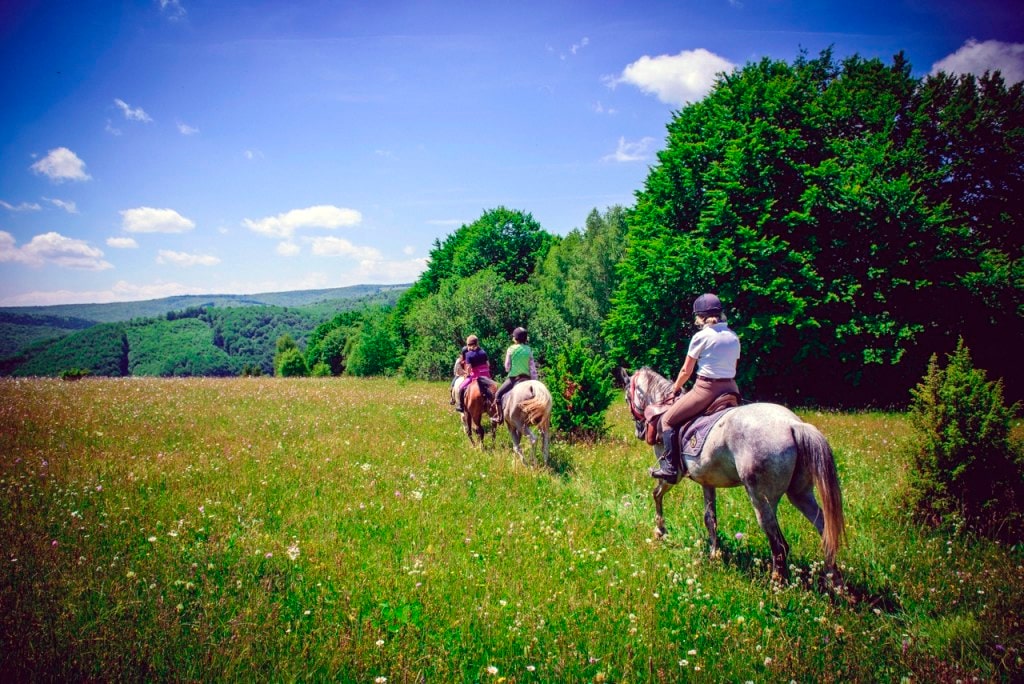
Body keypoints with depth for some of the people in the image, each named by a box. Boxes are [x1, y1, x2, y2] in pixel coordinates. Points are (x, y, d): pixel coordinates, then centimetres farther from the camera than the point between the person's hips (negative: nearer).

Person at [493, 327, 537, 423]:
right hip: (527, 378, 3)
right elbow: (533, 368, -1)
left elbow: (507, 367, -4)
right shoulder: (529, 350, 1)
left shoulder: (511, 349, -8)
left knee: (499, 394, 12)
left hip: (513, 378, -3)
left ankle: (500, 417, 8)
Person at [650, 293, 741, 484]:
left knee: (668, 420, 5)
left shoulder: (701, 337, -7)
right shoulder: (734, 337, 10)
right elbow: (732, 367, 17)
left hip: (706, 389, -6)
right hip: (731, 389, 7)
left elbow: (686, 371, -1)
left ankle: (671, 467, -1)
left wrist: (675, 388, 16)